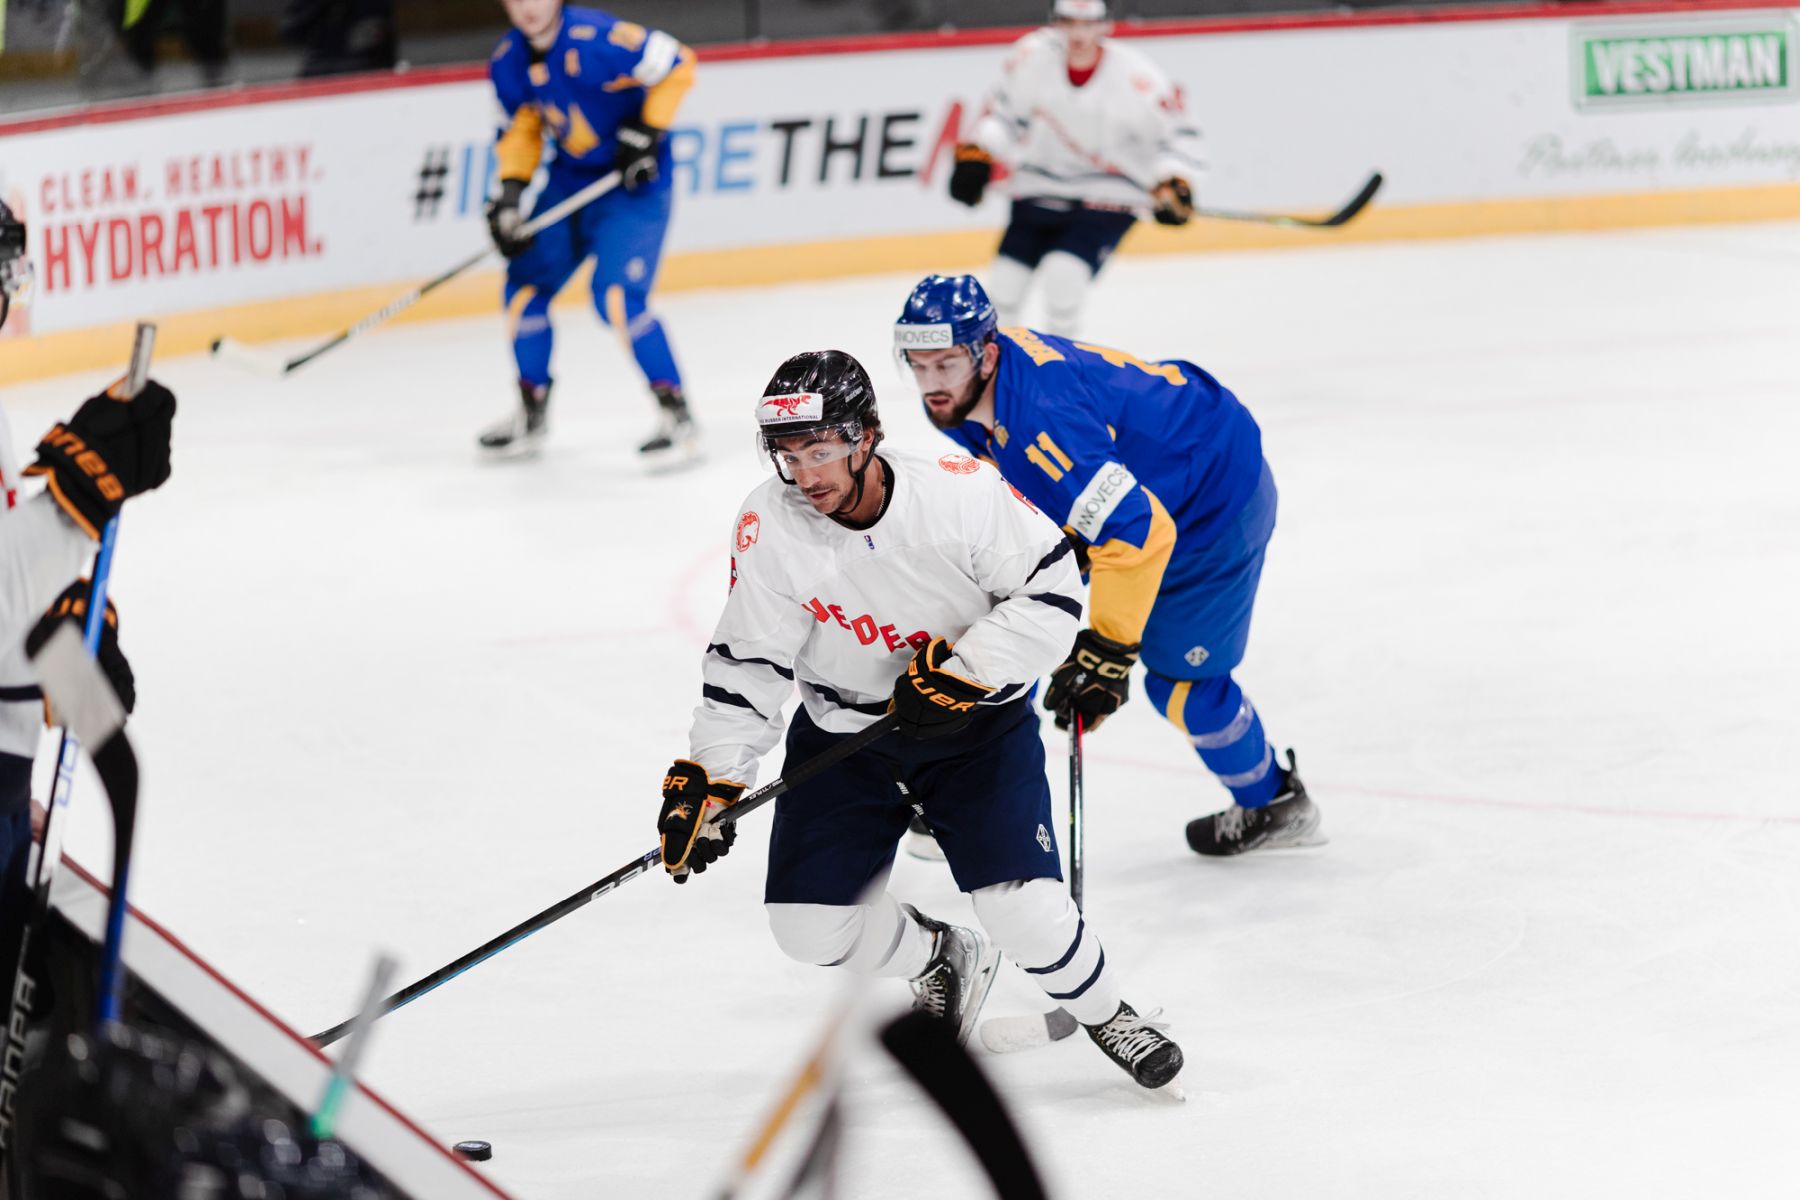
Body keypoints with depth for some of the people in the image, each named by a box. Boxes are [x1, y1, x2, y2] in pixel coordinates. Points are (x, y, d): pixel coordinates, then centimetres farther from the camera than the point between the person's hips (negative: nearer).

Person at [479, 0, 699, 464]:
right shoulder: (508, 63, -2)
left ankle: (676, 414, -11)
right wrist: (510, 193, -3)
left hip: (634, 180, -8)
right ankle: (532, 413, 25)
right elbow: (521, 128, 10)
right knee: (525, 286, 8)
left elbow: (676, 65, -18)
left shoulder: (595, 37, -25)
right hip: (570, 178, 8)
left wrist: (646, 133, -19)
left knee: (617, 296, -21)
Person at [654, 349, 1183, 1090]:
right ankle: (939, 961, 28)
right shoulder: (769, 528, -17)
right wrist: (706, 781, -18)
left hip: (976, 725, -3)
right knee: (811, 922, -4)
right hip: (843, 733, 3)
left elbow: (1052, 592, -16)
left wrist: (963, 671, -26)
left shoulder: (961, 493, -24)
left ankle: (1104, 1012, 16)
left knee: (1022, 910, -17)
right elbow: (748, 666, -10)